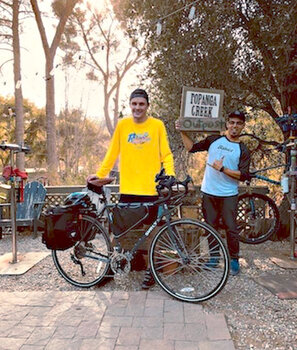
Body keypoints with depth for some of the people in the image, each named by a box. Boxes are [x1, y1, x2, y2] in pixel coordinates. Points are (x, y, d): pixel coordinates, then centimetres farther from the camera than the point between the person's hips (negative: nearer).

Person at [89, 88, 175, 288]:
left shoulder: (157, 125, 2)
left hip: (151, 189, -2)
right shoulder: (122, 125, 7)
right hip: (127, 189, 2)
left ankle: (151, 271, 19)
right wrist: (99, 174, 10)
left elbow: (166, 154, 1)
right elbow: (112, 154, 12)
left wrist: (170, 174, -15)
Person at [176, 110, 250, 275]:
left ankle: (234, 259, 16)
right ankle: (214, 257, 25)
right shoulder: (214, 140, 6)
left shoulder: (243, 150, 1)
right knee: (210, 226, 11)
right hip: (209, 192, 2)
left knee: (231, 228, -1)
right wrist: (182, 132, -1)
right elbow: (192, 147, 9)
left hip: (229, 195, -2)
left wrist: (222, 169, -16)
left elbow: (243, 175, -8)